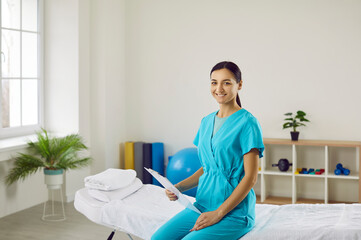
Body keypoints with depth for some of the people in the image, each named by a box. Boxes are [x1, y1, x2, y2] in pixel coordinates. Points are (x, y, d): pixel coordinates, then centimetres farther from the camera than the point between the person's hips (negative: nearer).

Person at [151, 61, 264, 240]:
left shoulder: (246, 122, -10)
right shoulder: (207, 121, 12)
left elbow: (250, 177, -12)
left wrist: (218, 213, -15)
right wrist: (178, 187, 2)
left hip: (233, 211, -6)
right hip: (202, 205, 6)